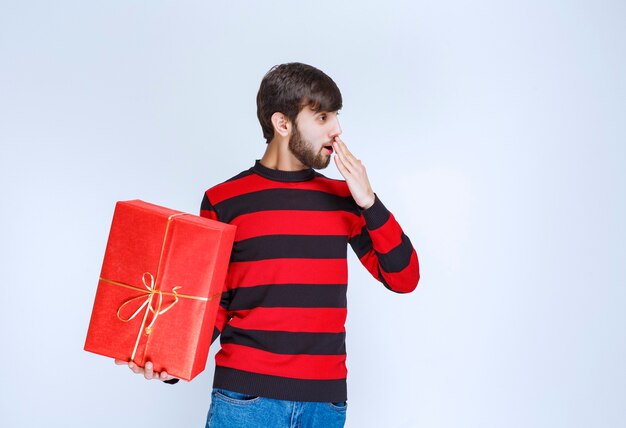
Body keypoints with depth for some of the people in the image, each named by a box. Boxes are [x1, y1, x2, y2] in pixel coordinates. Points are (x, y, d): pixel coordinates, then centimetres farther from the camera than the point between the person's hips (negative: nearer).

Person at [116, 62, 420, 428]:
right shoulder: (224, 201, 1)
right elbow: (212, 305, 5)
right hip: (244, 396, -2)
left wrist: (368, 203, -6)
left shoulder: (343, 198, 9)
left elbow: (404, 279, 5)